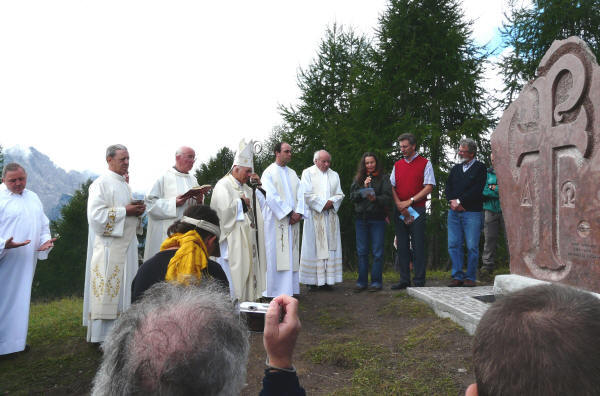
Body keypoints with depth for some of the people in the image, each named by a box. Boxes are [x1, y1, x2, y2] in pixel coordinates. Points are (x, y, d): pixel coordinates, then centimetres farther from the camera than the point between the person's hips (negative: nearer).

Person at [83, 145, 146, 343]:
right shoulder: (101, 183, -10)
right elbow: (96, 215, -19)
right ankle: (103, 337, 4)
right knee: (108, 291, -5)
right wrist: (125, 211, -17)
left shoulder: (124, 185, 18)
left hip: (126, 245, 9)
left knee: (124, 289, 12)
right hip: (109, 248, -9)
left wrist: (137, 210, 5)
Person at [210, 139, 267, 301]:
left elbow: (260, 204, 19)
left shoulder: (244, 187, 17)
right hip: (232, 241, -8)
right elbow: (225, 208, -24)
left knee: (247, 273, 9)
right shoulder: (223, 185, -8)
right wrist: (242, 201, -9)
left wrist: (258, 186, 7)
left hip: (247, 241, 8)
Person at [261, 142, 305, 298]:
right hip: (276, 219, -6)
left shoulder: (292, 173, 17)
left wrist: (298, 212, -7)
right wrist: (289, 213, -14)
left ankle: (289, 288, 11)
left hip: (293, 220, 6)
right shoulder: (269, 172, -1)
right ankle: (274, 290, 0)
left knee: (291, 254, 5)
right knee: (276, 253, -5)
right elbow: (271, 197, -12)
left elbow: (300, 194, 9)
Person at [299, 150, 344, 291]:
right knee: (314, 246, -4)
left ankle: (328, 279, 5)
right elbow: (306, 194, -7)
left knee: (330, 246, 1)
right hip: (314, 215, -4)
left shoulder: (334, 175, 16)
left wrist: (331, 202, -8)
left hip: (331, 215, 4)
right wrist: (322, 204, -11)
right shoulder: (308, 173, 3)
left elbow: (340, 194, 11)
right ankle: (313, 280, 0)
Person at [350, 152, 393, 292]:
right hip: (361, 218, 3)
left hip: (377, 218, -3)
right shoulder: (358, 178, 14)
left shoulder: (383, 178, 4)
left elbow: (388, 197, -6)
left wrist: (375, 199, -23)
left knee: (377, 252, -1)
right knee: (362, 251, 5)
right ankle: (362, 281, 12)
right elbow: (352, 196, 5)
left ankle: (376, 281, 8)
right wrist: (363, 187, -8)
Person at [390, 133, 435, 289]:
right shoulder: (397, 165, 15)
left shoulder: (425, 163, 2)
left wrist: (409, 201, -12)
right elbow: (392, 187, 10)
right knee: (402, 246, 6)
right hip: (400, 211, 4)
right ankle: (404, 280, 13)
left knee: (418, 245, -4)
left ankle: (419, 281, 3)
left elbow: (429, 187, -6)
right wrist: (398, 203, -7)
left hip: (417, 210, -4)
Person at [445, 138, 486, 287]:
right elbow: (448, 187, 12)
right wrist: (452, 201, -6)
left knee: (472, 247, -3)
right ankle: (457, 276, 10)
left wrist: (460, 201, -10)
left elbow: (477, 190, -9)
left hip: (472, 212, -5)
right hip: (454, 212, 5)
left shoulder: (480, 167, 2)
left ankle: (470, 277, 6)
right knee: (453, 245, 2)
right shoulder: (455, 168, 19)